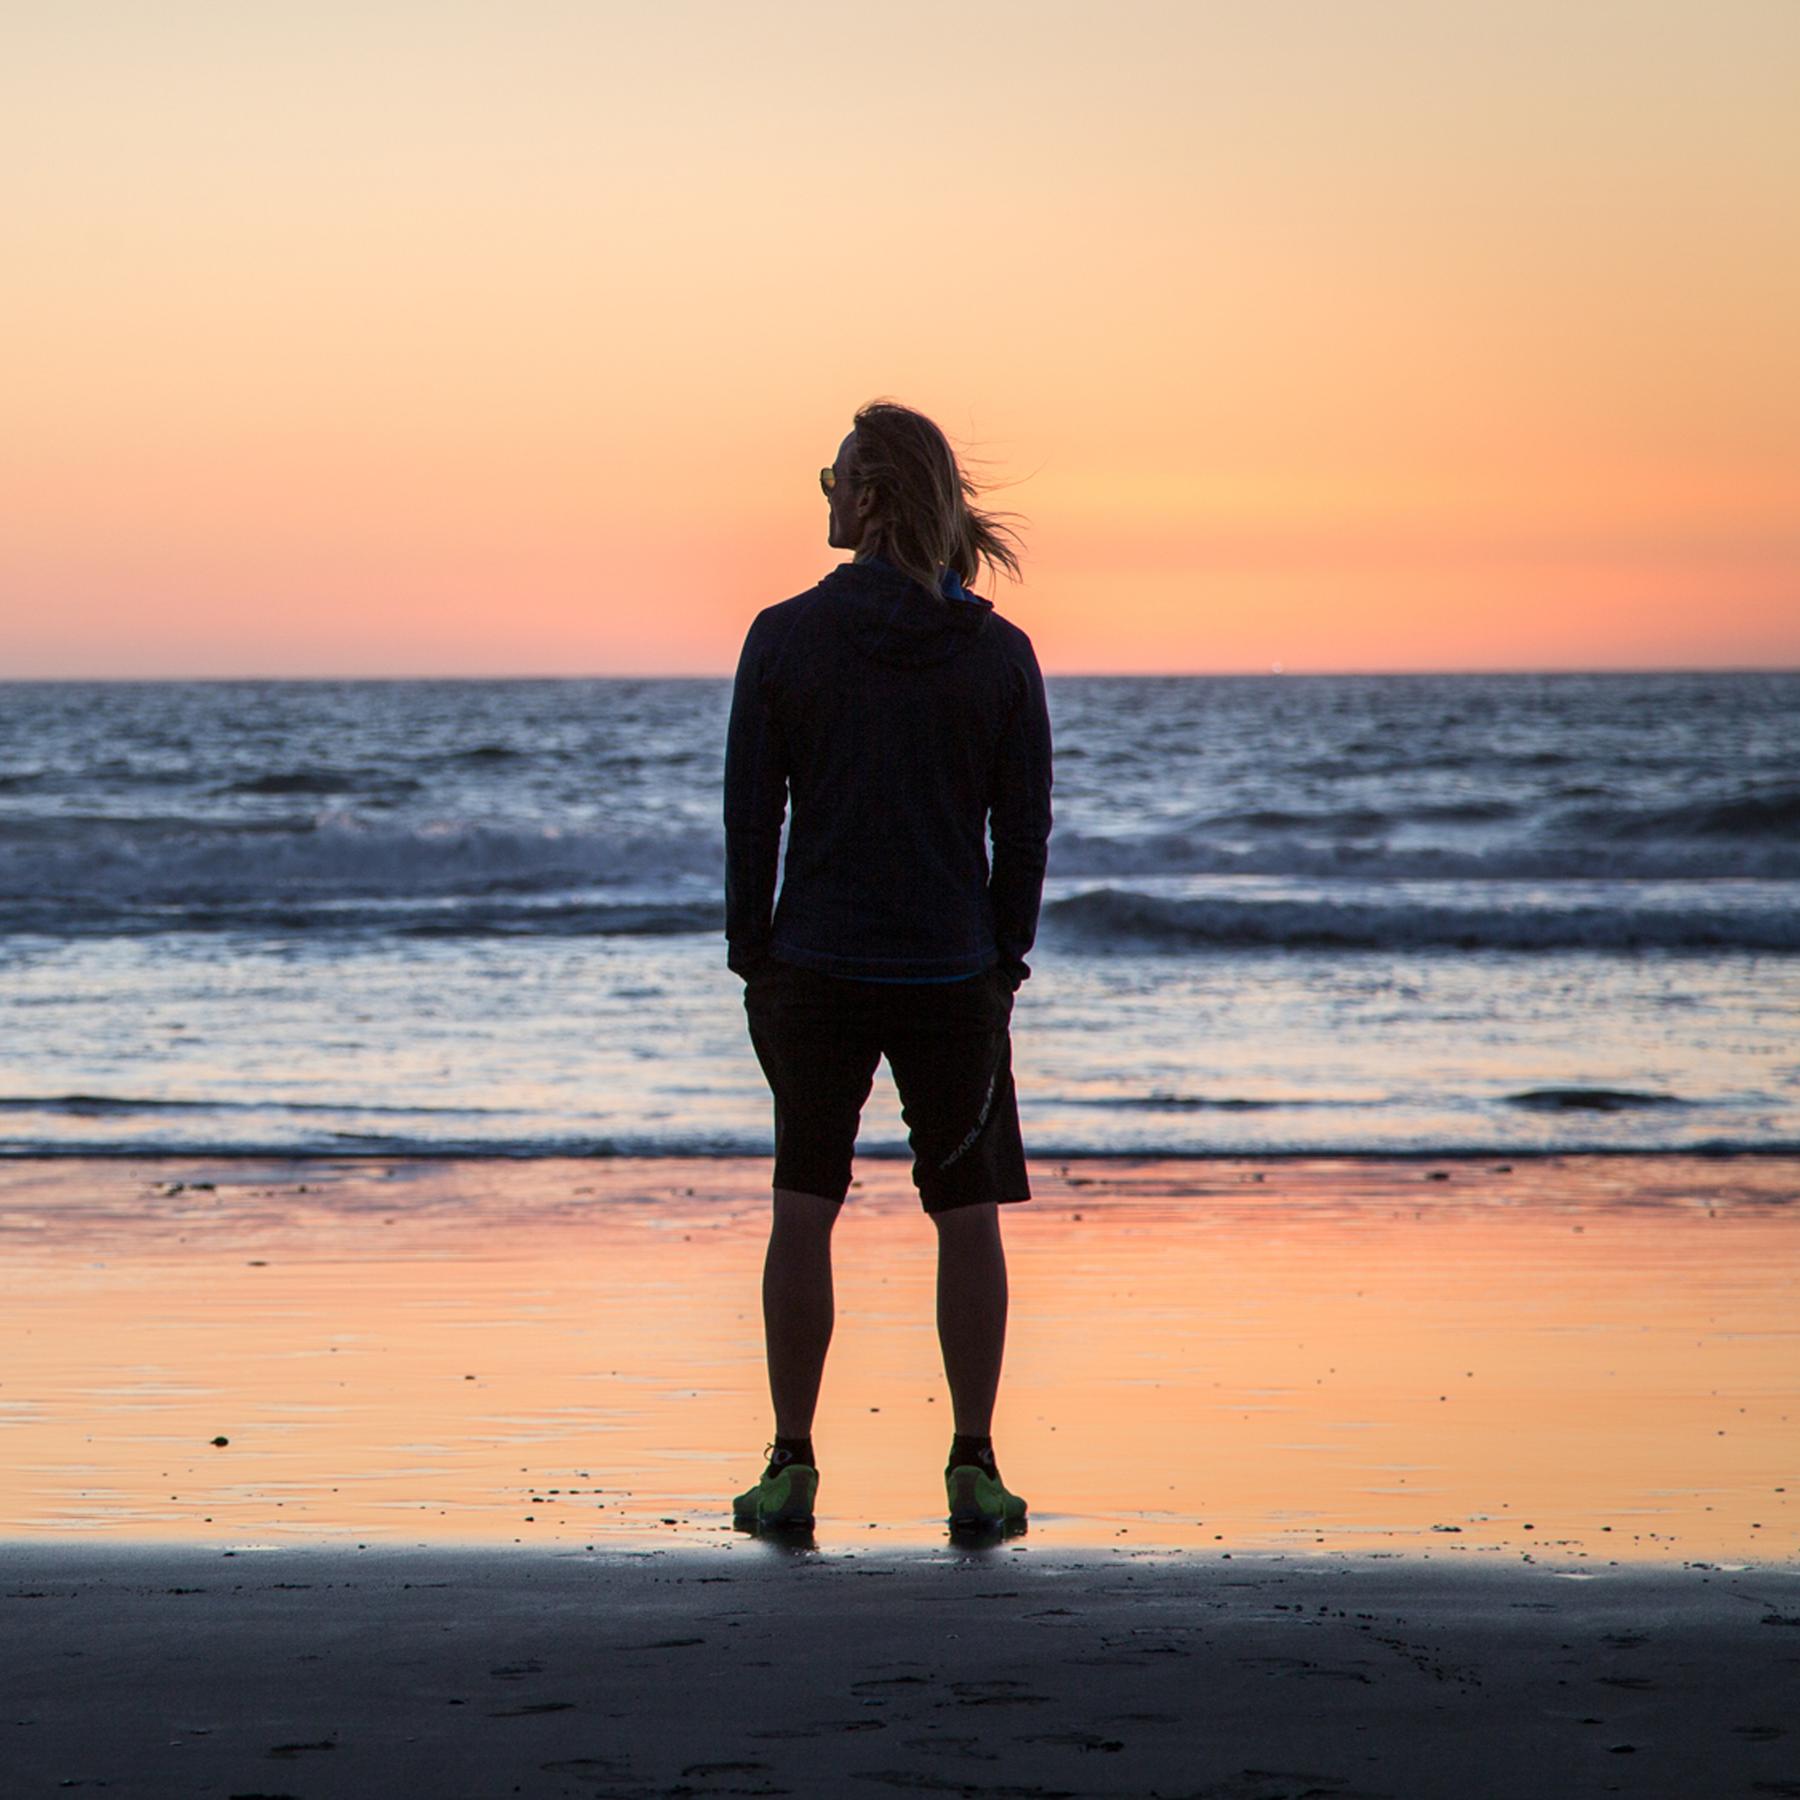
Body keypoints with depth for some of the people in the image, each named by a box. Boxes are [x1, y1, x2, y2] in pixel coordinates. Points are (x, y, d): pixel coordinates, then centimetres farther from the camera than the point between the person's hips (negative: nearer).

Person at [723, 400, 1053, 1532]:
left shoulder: (785, 638, -6)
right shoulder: (998, 652, -3)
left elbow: (750, 808, -3)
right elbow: (1025, 824, 0)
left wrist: (752, 954, 6)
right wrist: (1006, 954, 10)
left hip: (816, 969, 0)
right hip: (955, 973, 0)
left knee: (804, 1210, 8)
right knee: (969, 1215, 8)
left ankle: (794, 1467, 7)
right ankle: (974, 1469, 8)